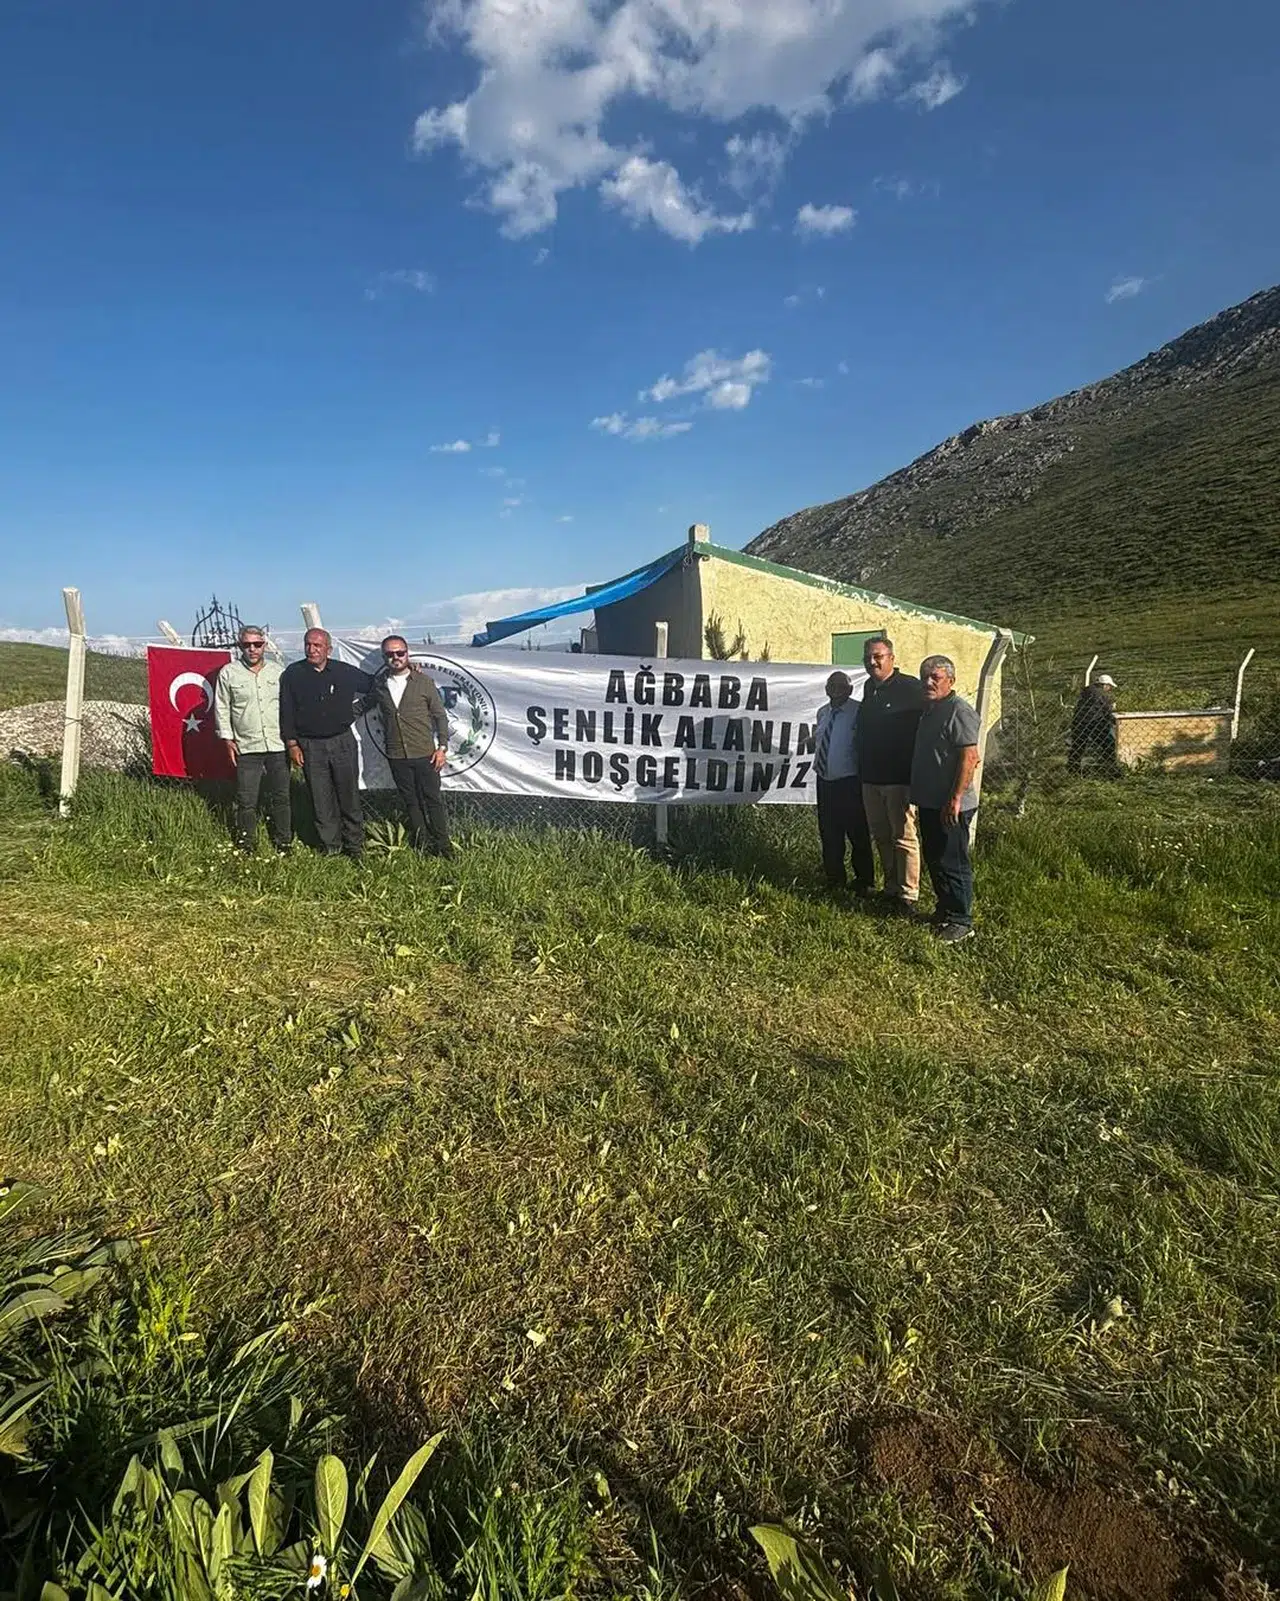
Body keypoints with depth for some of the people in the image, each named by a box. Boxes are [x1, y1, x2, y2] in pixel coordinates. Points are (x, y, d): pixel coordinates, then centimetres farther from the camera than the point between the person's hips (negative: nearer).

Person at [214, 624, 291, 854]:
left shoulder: (278, 671, 8)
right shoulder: (228, 673, 2)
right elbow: (221, 708, 6)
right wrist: (227, 739, 0)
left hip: (278, 746, 2)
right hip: (246, 748, -2)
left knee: (281, 797, 8)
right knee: (246, 801, 1)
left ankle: (284, 844, 20)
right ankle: (244, 848, 13)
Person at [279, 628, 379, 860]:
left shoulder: (345, 672, 2)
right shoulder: (292, 674, 2)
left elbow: (373, 688, 16)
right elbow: (286, 712, 2)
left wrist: (358, 709, 7)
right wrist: (292, 744, -2)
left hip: (343, 742, 0)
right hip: (310, 746, 0)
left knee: (349, 797, 3)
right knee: (321, 800, 4)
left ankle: (355, 847, 12)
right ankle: (330, 846, 14)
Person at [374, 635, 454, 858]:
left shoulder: (424, 682, -3)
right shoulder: (379, 683, 4)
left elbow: (440, 716, 0)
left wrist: (442, 747, -5)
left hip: (425, 754, -3)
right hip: (396, 756, 3)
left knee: (432, 800, 2)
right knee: (411, 802, 10)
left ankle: (442, 845, 13)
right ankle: (423, 844, 20)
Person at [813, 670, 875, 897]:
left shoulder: (858, 712, -13)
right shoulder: (822, 712, 10)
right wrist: (815, 734, 6)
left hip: (849, 782, -7)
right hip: (824, 780, 7)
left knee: (858, 834, 3)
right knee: (828, 832, 15)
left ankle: (864, 881, 17)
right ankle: (834, 878, 30)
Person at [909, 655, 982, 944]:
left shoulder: (959, 711, -15)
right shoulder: (929, 710, 15)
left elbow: (970, 758, -21)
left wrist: (955, 798, -24)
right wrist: (918, 796, 21)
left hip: (950, 805, -9)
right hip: (929, 802, 9)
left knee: (952, 863, -3)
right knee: (933, 859, 17)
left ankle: (961, 921, 7)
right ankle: (945, 909, 30)